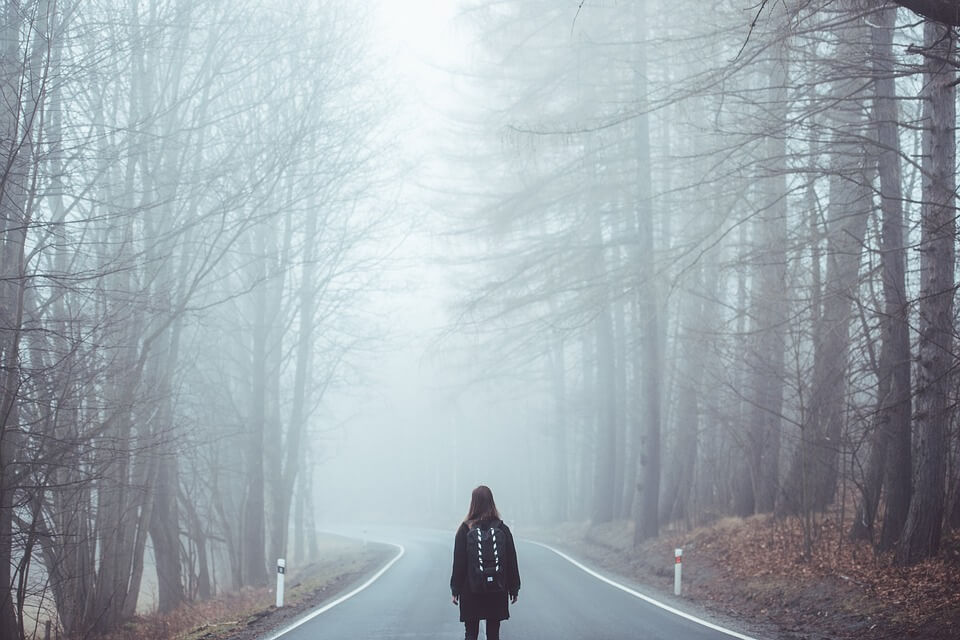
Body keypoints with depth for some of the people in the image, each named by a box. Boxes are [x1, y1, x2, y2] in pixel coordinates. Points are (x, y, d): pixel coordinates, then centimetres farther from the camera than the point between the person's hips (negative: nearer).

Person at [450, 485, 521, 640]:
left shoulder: (465, 530, -7)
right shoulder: (502, 529, -3)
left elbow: (458, 562, -6)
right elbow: (512, 562, 0)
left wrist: (455, 590, 1)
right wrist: (514, 589, 9)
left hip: (471, 592, -1)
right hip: (497, 592, 1)